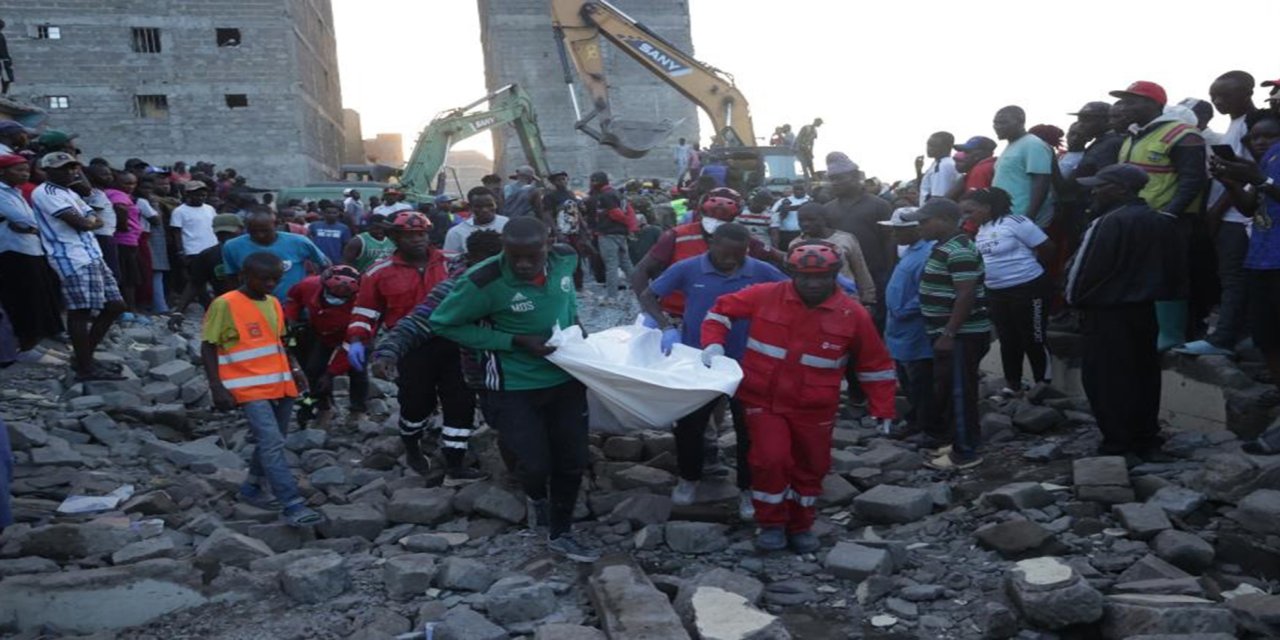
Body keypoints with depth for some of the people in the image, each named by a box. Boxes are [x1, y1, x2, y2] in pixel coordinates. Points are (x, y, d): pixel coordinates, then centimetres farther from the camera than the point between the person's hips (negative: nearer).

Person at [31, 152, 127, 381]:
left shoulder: (70, 193, 23)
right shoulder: (44, 193, -7)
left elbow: (97, 221, 16)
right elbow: (80, 223, -16)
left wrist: (88, 221, -5)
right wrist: (88, 221, 5)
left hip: (93, 256, 10)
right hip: (73, 259, -10)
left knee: (114, 306, 10)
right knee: (81, 311, -8)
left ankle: (85, 357, 19)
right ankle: (85, 367, -2)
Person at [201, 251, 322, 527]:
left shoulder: (274, 304, 12)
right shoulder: (224, 305, -9)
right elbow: (208, 347, -7)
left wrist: (294, 369, 8)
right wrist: (217, 386, -15)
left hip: (281, 385, 7)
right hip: (250, 388, -7)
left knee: (272, 442, 15)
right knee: (272, 444, -15)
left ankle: (251, 488, 33)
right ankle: (293, 505, -17)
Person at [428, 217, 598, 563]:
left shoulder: (566, 259, -10)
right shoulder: (484, 282, -26)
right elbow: (442, 323, -15)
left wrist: (575, 321, -2)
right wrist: (515, 342, -21)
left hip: (566, 377, 5)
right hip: (514, 387, -4)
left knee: (572, 462, 9)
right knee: (535, 465, -3)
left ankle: (560, 534, 32)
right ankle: (537, 498, 36)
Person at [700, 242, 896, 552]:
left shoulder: (853, 314, -7)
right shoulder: (765, 296, -10)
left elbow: (874, 364, 2)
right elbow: (722, 309, 3)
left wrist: (882, 409, 1)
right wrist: (714, 344, -12)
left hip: (814, 410, 2)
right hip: (764, 401, -2)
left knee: (810, 468, 13)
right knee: (770, 459, -14)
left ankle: (800, 527, 36)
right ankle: (771, 524, 11)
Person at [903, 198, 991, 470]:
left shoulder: (959, 251, -20)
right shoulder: (945, 246, 12)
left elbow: (966, 295, -25)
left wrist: (949, 334, -24)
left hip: (961, 335, -10)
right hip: (950, 332, 10)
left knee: (959, 392, -3)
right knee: (947, 391, 17)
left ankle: (966, 452, 5)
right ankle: (960, 440, 28)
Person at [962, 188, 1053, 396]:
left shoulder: (1015, 222, -16)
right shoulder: (980, 230, 7)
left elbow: (1047, 248, -12)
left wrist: (1025, 267, -1)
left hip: (1028, 289, -8)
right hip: (996, 292, 8)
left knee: (1034, 338, 2)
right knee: (1008, 340, 14)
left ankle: (1044, 382, 17)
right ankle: (1013, 384, 24)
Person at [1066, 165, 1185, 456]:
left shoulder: (1111, 223, -20)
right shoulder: (1162, 222, 8)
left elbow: (1085, 269, -18)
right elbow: (1176, 267, 14)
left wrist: (1076, 299, -3)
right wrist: (1156, 291, 21)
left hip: (1108, 312, -9)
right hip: (1144, 308, 9)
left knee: (1106, 379, -1)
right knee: (1144, 374, 15)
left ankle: (1119, 446, 3)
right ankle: (1146, 438, 23)